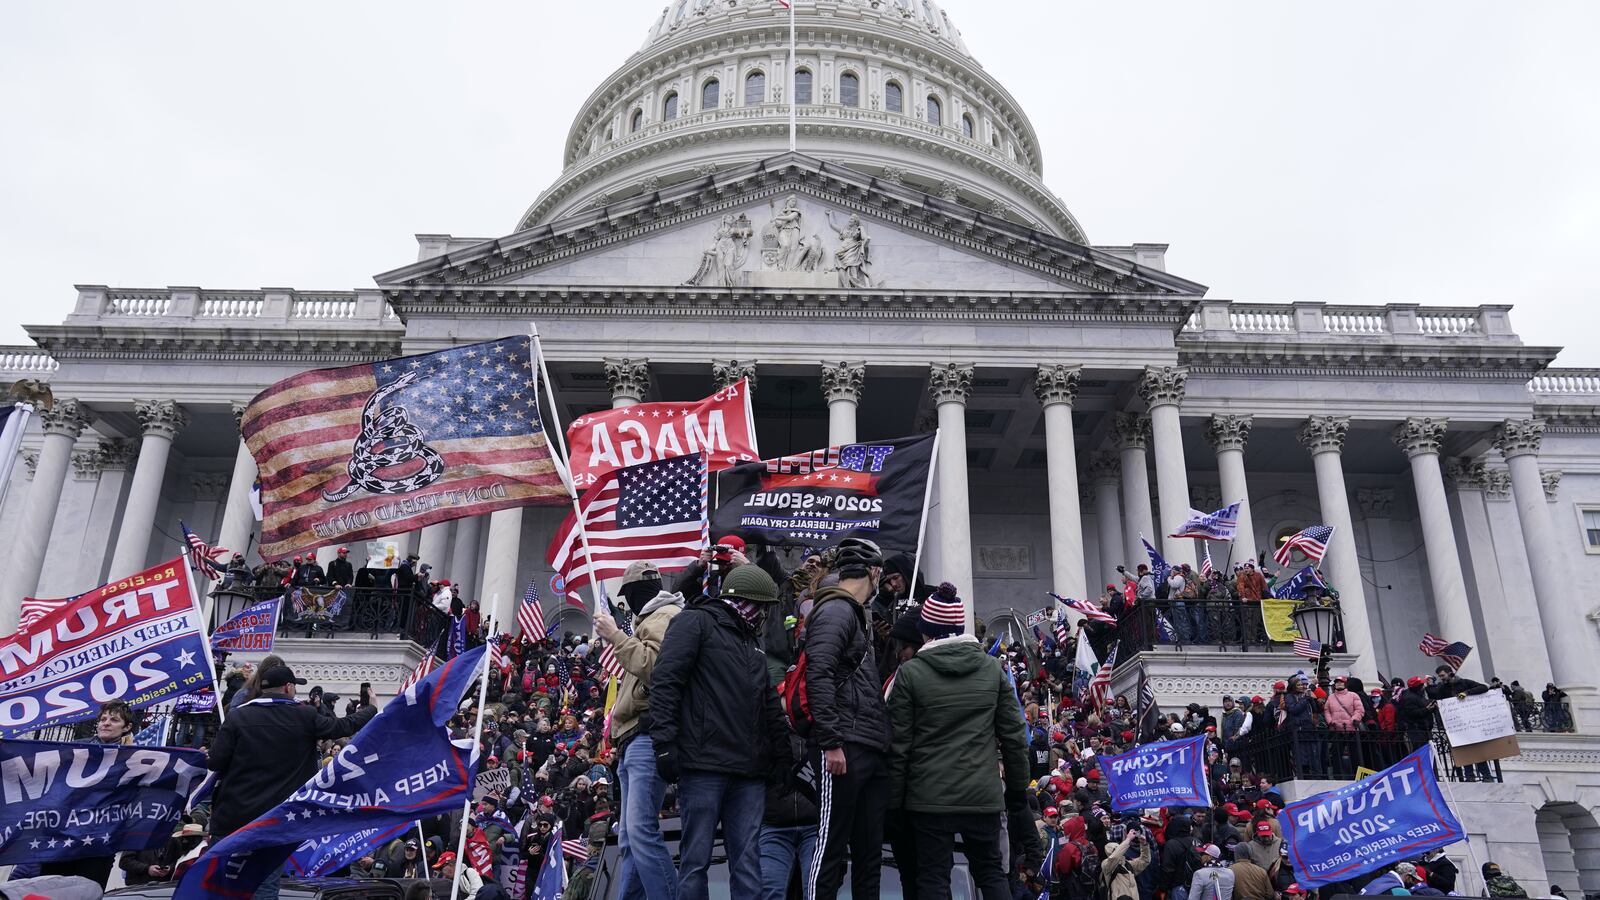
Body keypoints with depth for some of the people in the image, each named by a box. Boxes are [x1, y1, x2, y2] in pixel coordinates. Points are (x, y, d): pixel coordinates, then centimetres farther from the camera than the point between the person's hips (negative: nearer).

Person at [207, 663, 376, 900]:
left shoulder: (238, 716, -2)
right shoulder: (305, 717, -1)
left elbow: (215, 763, -4)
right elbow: (343, 726, 11)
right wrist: (371, 710, 29)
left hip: (233, 816, 1)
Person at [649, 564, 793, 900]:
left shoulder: (751, 644, 25)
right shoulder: (695, 622, 1)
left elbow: (772, 709, 25)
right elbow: (665, 681, -10)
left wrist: (783, 758, 17)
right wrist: (664, 742, -18)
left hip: (749, 771, 7)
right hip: (704, 764, -7)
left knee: (747, 861, 4)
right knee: (696, 857, -2)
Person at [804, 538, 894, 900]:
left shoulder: (855, 614, 23)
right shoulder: (836, 611, -7)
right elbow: (819, 676, -20)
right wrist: (830, 743, -23)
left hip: (871, 752, 10)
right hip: (845, 749, -10)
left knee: (869, 853, 11)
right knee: (832, 850, -6)